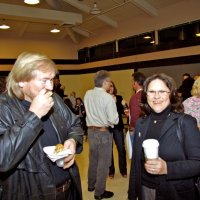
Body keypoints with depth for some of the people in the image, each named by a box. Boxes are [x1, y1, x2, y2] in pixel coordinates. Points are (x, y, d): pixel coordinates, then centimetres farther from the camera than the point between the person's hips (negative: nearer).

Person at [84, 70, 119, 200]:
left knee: (93, 159, 22)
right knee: (103, 162, 7)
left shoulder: (87, 94, 0)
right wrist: (114, 104, -4)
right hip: (104, 132, -6)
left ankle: (91, 185, 39)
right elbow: (114, 120, -18)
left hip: (91, 130, 7)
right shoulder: (108, 97, -19)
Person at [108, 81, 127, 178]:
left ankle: (123, 170, 19)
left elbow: (123, 112, 5)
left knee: (121, 148, 4)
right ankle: (111, 171, 22)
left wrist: (124, 106, -14)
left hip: (118, 126, 2)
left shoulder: (119, 98, 2)